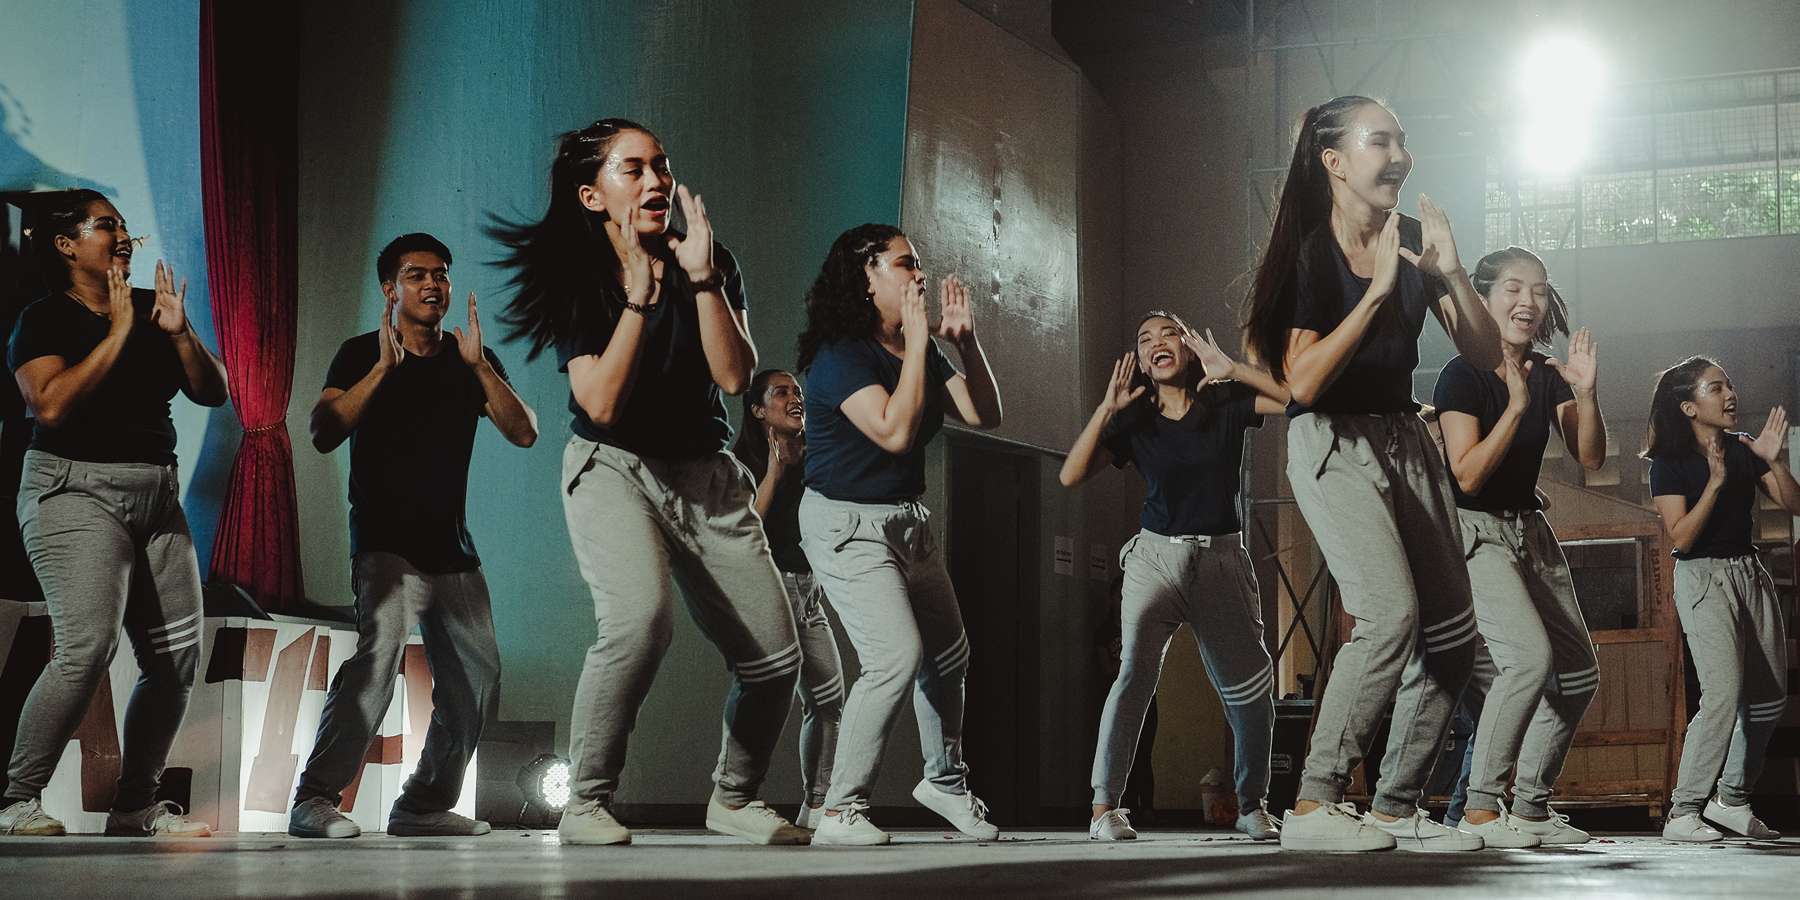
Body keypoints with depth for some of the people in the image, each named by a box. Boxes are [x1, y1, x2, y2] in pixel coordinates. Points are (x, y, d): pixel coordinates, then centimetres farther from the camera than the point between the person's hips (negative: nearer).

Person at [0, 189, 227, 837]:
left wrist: (179, 333, -7)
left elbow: (213, 392, 10)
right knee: (87, 645, -23)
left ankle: (135, 806, 10)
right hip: (76, 492, -7)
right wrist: (118, 333, -16)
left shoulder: (152, 307, 13)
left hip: (157, 498, 7)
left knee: (177, 657, 1)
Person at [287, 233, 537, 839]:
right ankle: (315, 800, -27)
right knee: (379, 651, -27)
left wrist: (478, 366, -12)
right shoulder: (362, 354, 0)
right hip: (385, 542, -6)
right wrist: (382, 368, -20)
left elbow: (523, 432, -1)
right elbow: (323, 435, -14)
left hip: (452, 548, 6)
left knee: (477, 680, 5)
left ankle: (425, 804, 18)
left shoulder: (471, 360, 11)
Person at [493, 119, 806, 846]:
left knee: (775, 656, -1)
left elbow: (735, 376, -12)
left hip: (705, 476, 4)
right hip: (613, 468, -4)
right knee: (641, 615, -33)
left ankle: (735, 798, 26)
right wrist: (639, 293, -21)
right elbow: (603, 403, -17)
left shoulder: (711, 263, 2)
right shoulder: (576, 280, -6)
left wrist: (700, 276, -20)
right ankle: (586, 804, -18)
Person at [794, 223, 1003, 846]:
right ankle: (841, 812, -14)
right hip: (848, 525, -9)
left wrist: (964, 340, -7)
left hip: (909, 522, 9)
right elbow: (896, 431, -30)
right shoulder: (840, 356, -18)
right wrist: (918, 340, -25)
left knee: (948, 654, 16)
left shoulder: (918, 353, 8)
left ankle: (945, 779, 38)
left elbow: (985, 416, 5)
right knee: (897, 656, -23)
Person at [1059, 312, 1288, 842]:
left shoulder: (1225, 404, 2)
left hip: (1222, 558, 1)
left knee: (1248, 686, 3)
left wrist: (1232, 371, -17)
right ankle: (1104, 807, -22)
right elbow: (1071, 476, -4)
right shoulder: (1134, 421, 5)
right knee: (1136, 671, -21)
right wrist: (1107, 408, -11)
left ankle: (1252, 806, 22)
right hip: (1156, 556, -1)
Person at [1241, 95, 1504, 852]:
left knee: (1452, 634, 2)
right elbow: (1301, 382, -22)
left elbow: (1486, 355, 3)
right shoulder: (1310, 253, -11)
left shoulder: (1412, 239, 6)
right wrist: (1377, 292, -23)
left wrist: (1450, 272, -12)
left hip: (1405, 439, 7)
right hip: (1332, 443, -7)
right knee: (1391, 613, -24)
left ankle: (1396, 808, 11)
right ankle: (1314, 804, -19)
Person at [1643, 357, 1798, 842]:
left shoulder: (1744, 448, 8)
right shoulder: (1670, 461, -7)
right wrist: (1715, 481, -24)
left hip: (1751, 574, 7)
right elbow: (1681, 537, -16)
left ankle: (1731, 799, 21)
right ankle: (1682, 814, -18)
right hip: (1703, 578, -7)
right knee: (1724, 694, -21)